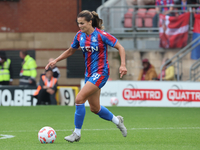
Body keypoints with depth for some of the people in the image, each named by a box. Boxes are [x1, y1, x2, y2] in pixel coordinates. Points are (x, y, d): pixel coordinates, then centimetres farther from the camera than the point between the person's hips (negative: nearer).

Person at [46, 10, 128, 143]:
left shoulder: (101, 35, -14)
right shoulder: (80, 36, 4)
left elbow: (120, 48, -10)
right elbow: (70, 51, 20)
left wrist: (123, 65, -22)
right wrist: (55, 61, 9)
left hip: (100, 73, -7)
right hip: (89, 74, 7)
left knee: (79, 99, -19)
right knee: (95, 108, 13)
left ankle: (77, 133, -9)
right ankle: (117, 120, 39)